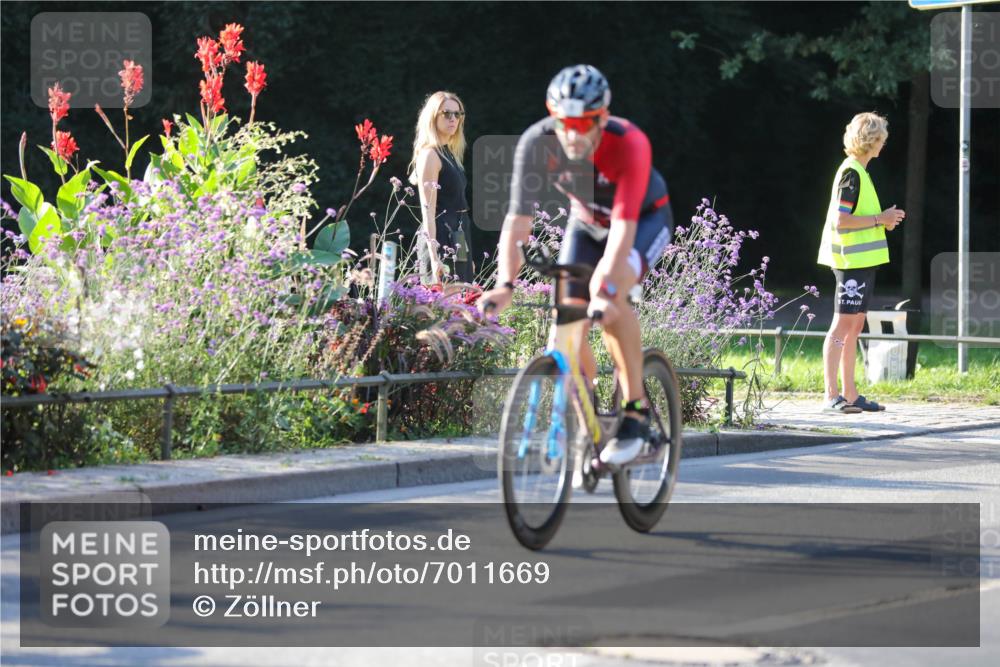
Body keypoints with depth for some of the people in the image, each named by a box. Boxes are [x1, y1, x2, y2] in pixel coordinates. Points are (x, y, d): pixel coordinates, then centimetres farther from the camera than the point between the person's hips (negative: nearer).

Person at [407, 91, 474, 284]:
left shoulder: (450, 154, 17)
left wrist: (468, 257, 20)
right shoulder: (430, 155, -9)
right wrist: (434, 258, -22)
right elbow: (428, 211, -15)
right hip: (440, 242, -9)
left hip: (456, 244, 9)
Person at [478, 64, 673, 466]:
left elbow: (624, 227, -43)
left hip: (646, 218, -4)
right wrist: (506, 285, -43)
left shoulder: (629, 144, -37)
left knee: (607, 294, -32)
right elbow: (517, 221, -30)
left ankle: (636, 410, -21)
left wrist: (606, 289, -56)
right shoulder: (536, 143, -29)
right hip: (586, 221, 4)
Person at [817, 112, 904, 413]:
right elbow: (840, 220, -20)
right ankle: (831, 396, -11)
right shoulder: (851, 173, -13)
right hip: (852, 260, -10)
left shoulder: (858, 171, 18)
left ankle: (850, 395, 14)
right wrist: (880, 219, -14)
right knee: (843, 324, -10)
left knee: (854, 326, 11)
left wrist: (885, 220, 11)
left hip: (862, 260, 10)